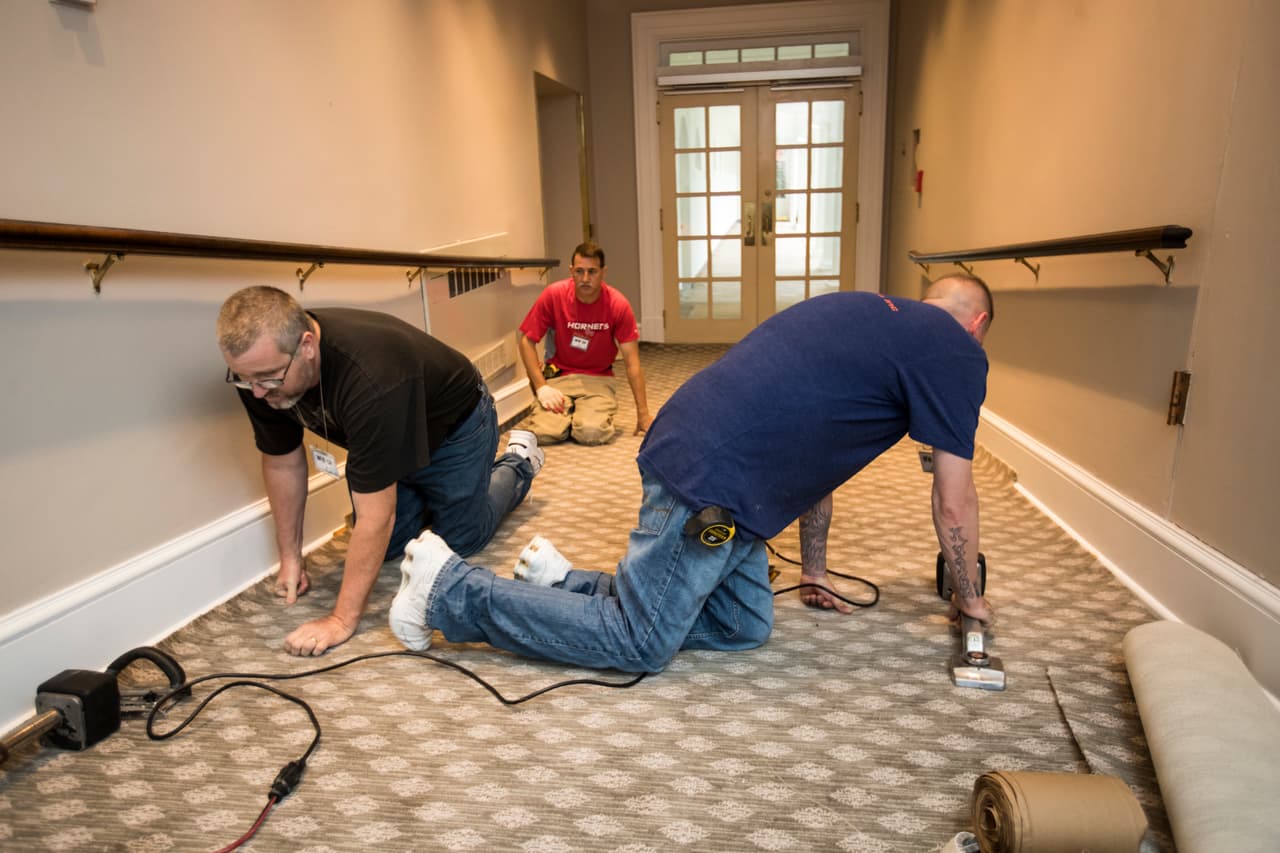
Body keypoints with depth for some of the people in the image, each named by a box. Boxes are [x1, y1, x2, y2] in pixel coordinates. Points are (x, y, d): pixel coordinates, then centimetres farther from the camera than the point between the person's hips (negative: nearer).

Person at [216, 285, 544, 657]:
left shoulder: (369, 380, -47)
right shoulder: (258, 367, -25)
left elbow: (375, 518, -42)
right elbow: (282, 462, -8)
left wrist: (342, 619, -37)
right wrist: (290, 556, -4)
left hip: (454, 425, -6)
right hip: (388, 431, 6)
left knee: (460, 540, 7)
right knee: (388, 548, 7)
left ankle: (518, 461, 30)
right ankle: (428, 497, 36)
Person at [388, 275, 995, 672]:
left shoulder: (858, 312, 26)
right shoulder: (956, 350, 0)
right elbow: (954, 504, 2)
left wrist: (813, 573, 33)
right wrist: (968, 597, 21)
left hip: (690, 448, 9)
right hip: (712, 481, -9)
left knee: (745, 627, 16)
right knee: (639, 644, 3)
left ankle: (563, 584, 17)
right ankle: (451, 588, 8)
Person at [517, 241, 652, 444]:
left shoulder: (618, 304, -11)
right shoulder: (554, 295, -11)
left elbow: (632, 361, -9)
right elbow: (525, 339, -4)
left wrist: (643, 414, -10)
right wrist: (541, 387, -14)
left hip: (598, 380, -1)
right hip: (559, 377, 1)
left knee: (592, 433, -27)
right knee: (544, 433, -22)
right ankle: (568, 412, 12)